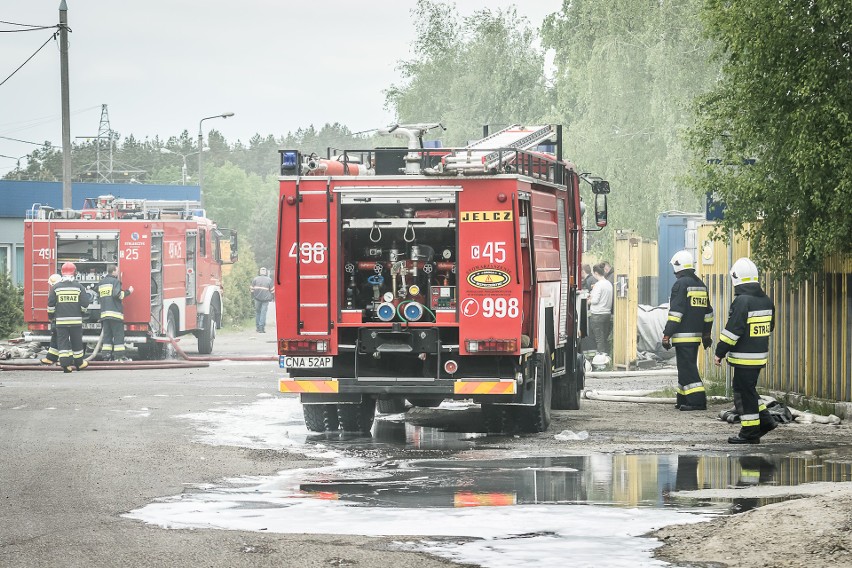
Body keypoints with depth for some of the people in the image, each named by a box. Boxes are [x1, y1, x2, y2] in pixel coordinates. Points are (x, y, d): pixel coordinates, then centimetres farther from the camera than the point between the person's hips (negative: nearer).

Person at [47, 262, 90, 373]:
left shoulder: (56, 287, 0)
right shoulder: (79, 287, -2)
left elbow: (51, 303, 0)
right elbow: (84, 303, -3)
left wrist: (51, 315, 16)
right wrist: (82, 310, 18)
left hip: (61, 319, 0)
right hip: (76, 320, 0)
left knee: (62, 341, 0)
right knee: (76, 342, 12)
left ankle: (65, 364, -10)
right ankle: (79, 363, 22)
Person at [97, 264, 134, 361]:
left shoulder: (101, 282, 16)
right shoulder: (115, 281, -7)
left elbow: (99, 296, 23)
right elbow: (117, 294, -17)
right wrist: (128, 292, -5)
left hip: (104, 312, 7)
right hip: (115, 312, -7)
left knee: (107, 334, 8)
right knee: (118, 335, -4)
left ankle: (106, 354, 3)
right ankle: (119, 355, -8)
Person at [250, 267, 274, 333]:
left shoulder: (255, 279, 5)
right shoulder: (269, 280, 4)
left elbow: (252, 289, 4)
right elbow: (271, 290, 6)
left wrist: (252, 297, 14)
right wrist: (271, 298, 16)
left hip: (257, 298, 1)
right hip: (266, 298, -1)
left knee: (257, 312, 12)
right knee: (263, 313, -2)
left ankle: (258, 327, 11)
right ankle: (262, 328, -7)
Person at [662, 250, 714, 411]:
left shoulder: (681, 284, -12)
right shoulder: (701, 284, 15)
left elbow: (675, 313, -17)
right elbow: (708, 313, 20)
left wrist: (667, 335, -15)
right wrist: (706, 335, 26)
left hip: (683, 336, -9)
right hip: (696, 335, 9)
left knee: (687, 368, -9)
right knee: (687, 366, 16)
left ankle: (698, 400, -15)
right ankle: (683, 400, 21)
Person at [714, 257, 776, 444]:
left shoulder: (742, 301, -17)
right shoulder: (766, 300, 10)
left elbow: (733, 330, -19)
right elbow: (770, 328, 19)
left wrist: (720, 352, -12)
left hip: (744, 357, -8)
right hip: (761, 354, 8)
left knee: (744, 392, -1)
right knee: (748, 389, 21)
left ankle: (750, 433, 2)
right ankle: (765, 420, 18)